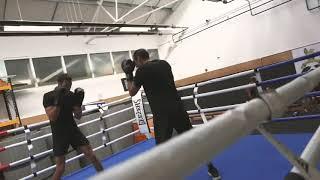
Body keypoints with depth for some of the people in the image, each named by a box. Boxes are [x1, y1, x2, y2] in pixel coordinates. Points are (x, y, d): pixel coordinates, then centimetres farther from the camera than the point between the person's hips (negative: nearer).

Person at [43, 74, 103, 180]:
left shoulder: (70, 95, -1)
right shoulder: (48, 97, -9)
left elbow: (78, 116, 1)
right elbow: (52, 117, -20)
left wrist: (79, 102, -13)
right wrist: (58, 100, -26)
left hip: (73, 130, 3)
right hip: (59, 134, -2)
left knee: (90, 154, -1)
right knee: (60, 166, -1)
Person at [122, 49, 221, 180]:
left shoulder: (142, 70, -2)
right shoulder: (164, 64, 13)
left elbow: (132, 92, 9)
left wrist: (128, 75, 20)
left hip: (161, 113, -5)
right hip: (177, 108, 6)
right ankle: (212, 169, 28)